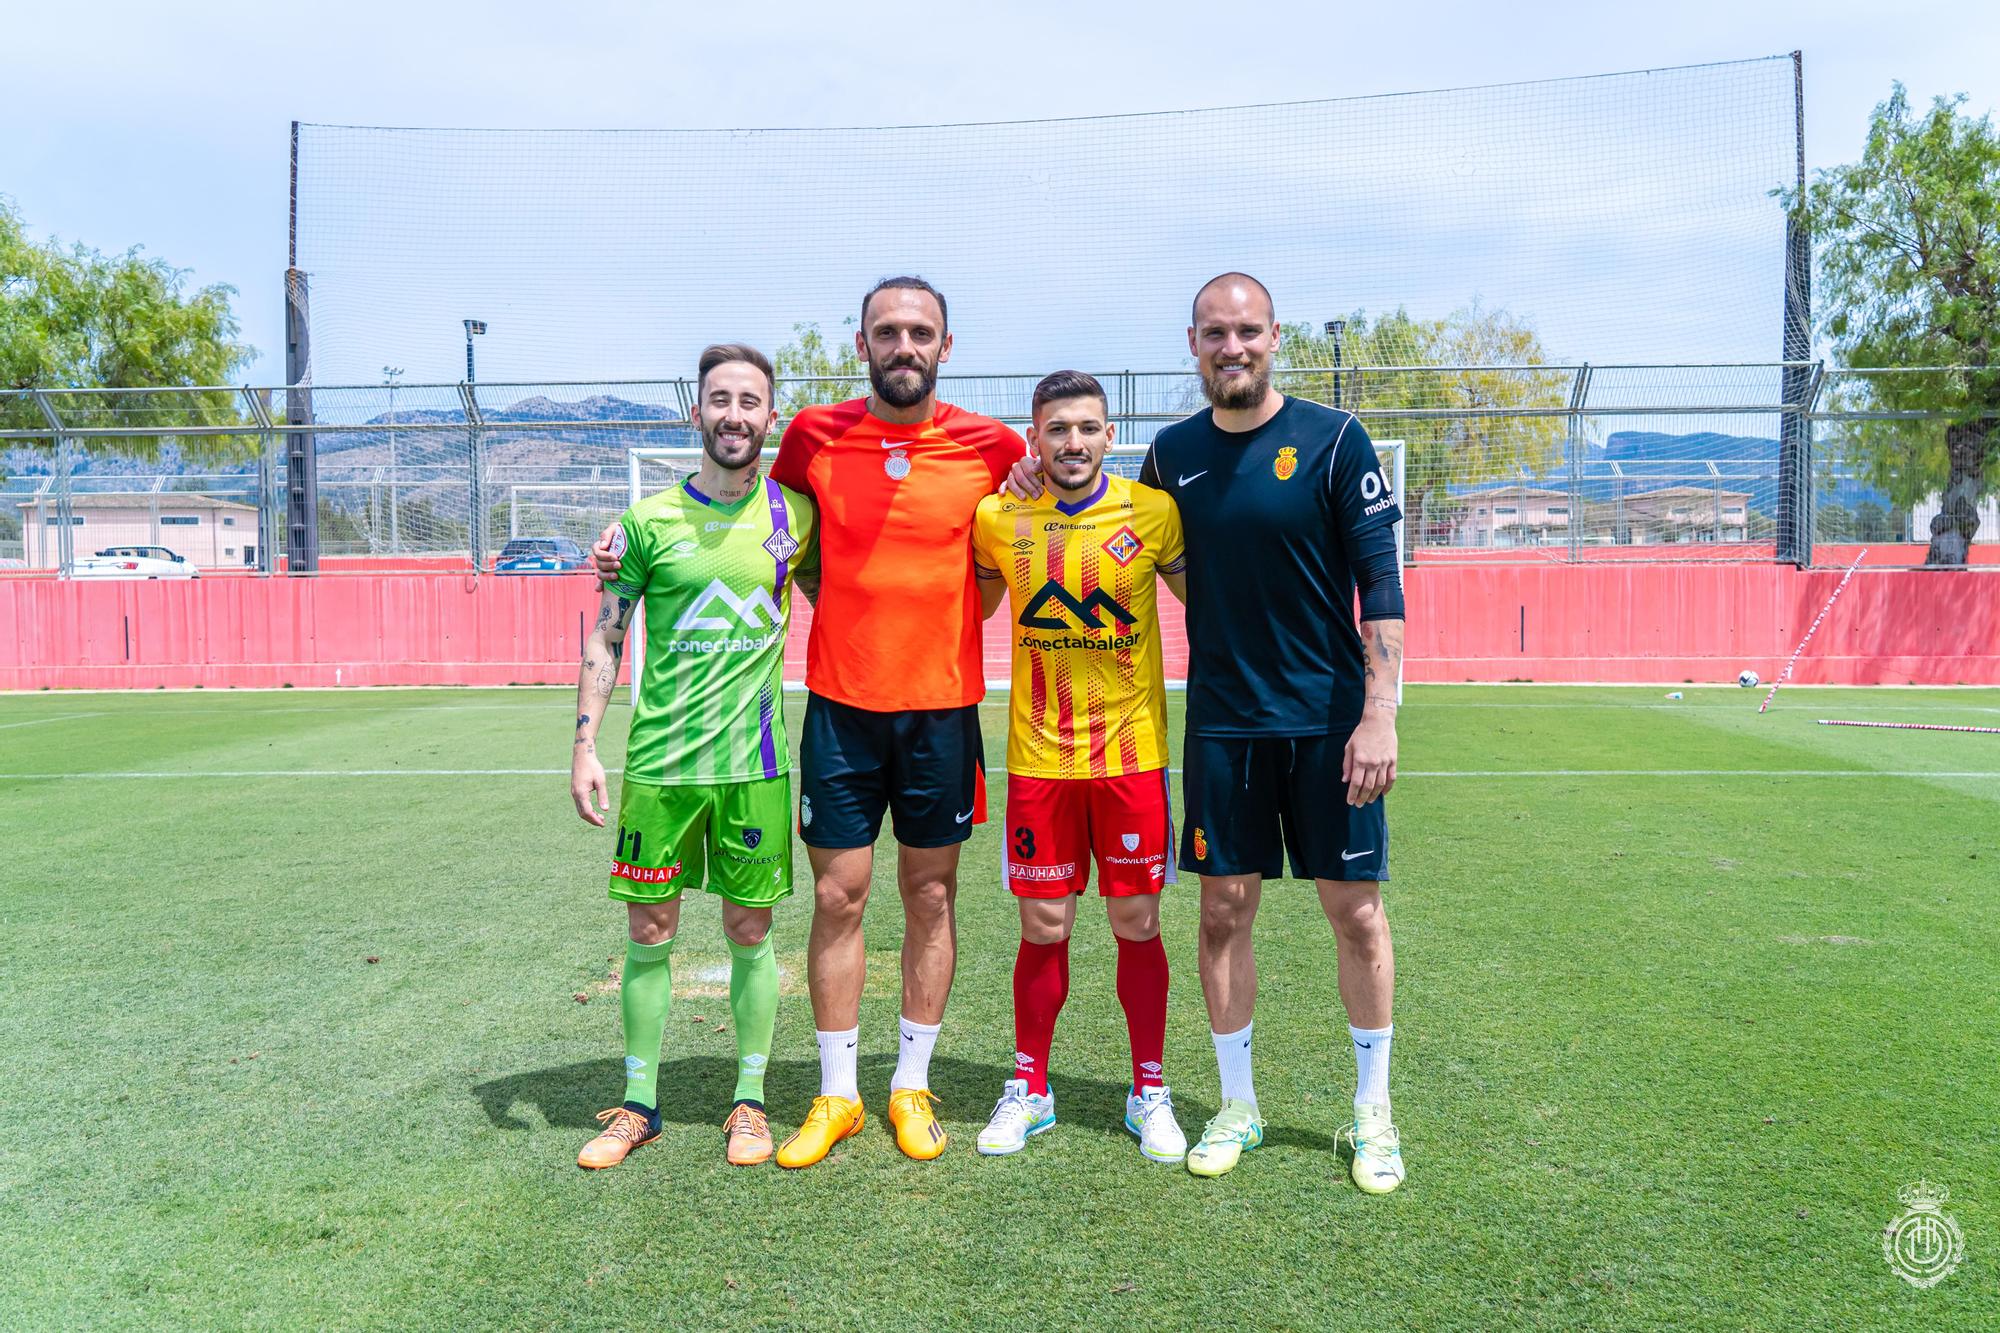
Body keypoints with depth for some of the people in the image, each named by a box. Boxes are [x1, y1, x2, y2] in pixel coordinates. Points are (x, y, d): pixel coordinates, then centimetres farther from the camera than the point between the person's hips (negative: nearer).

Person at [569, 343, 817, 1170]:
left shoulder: (794, 513, 3)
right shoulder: (650, 521, -1)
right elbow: (604, 639, 4)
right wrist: (585, 746, -2)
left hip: (754, 761, 1)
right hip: (658, 760, 0)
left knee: (750, 932, 8)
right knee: (649, 933, 7)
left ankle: (750, 1100, 23)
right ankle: (639, 1103, 22)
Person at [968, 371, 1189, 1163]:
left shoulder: (1152, 514, -4)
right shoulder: (998, 521, 0)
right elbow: (972, 612, 17)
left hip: (1132, 755, -1)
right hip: (1037, 757, 1)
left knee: (1137, 924, 6)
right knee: (1043, 928, 8)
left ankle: (1150, 1093, 22)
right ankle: (1028, 1090, 25)